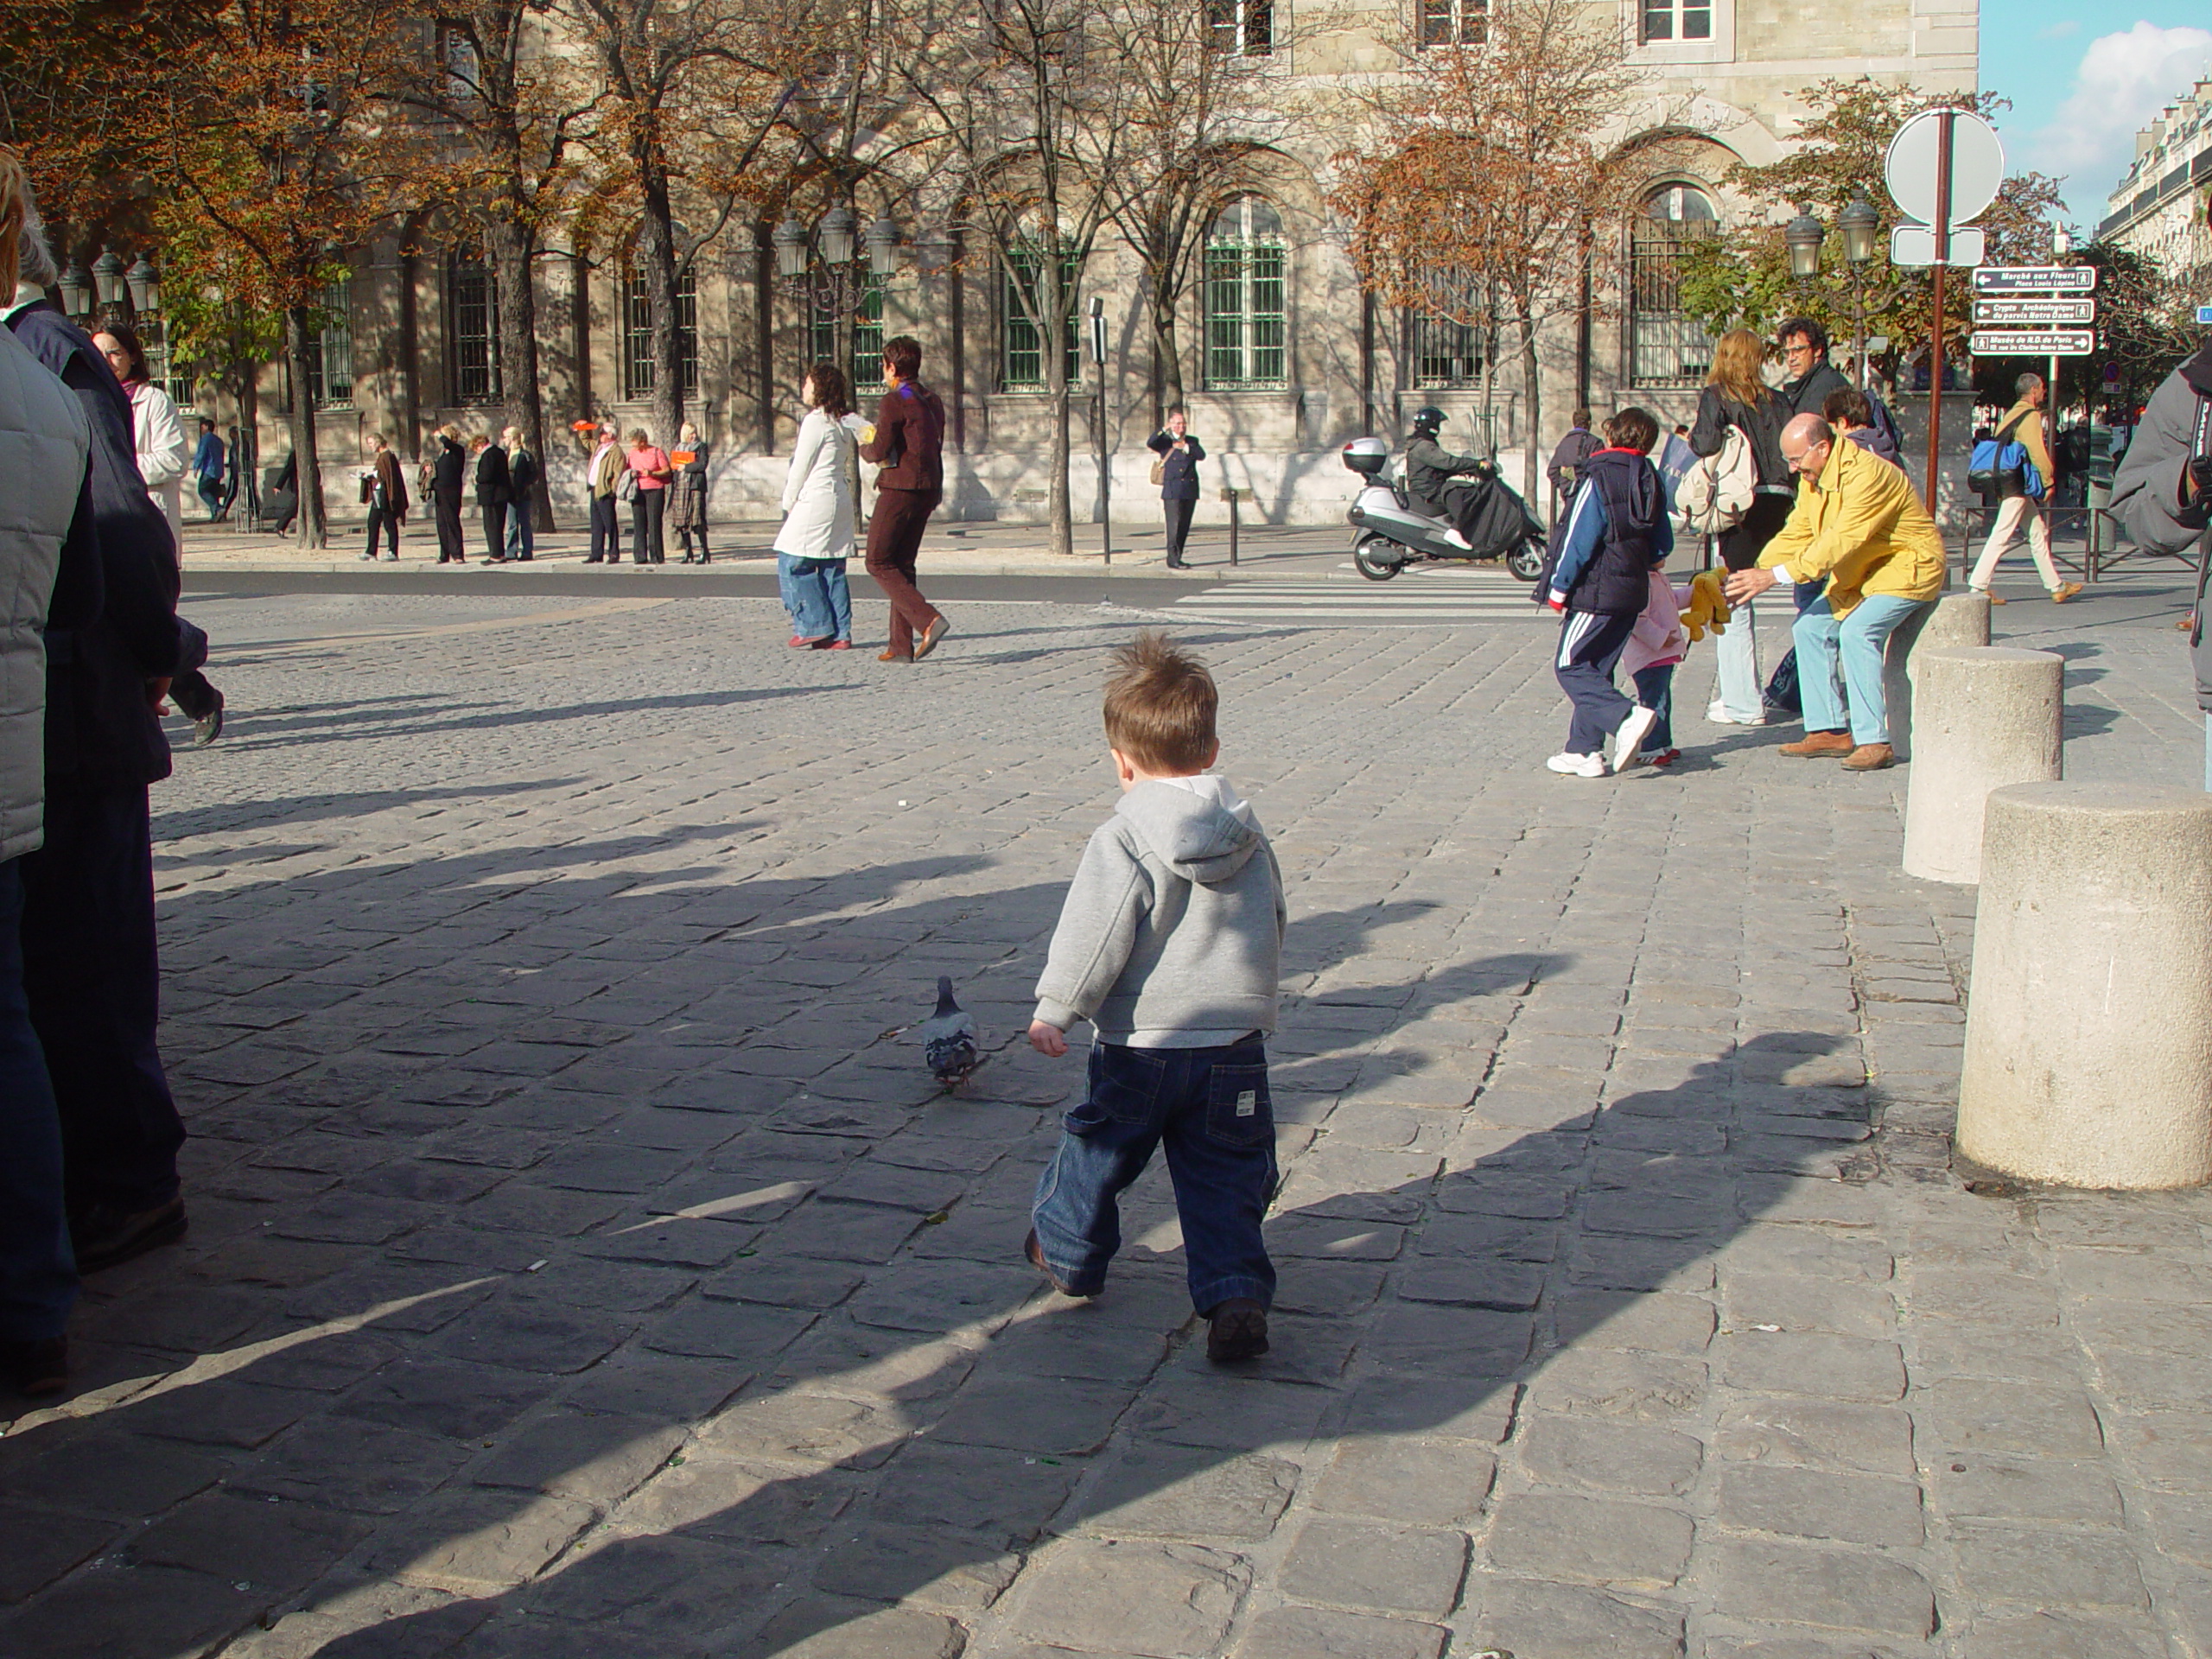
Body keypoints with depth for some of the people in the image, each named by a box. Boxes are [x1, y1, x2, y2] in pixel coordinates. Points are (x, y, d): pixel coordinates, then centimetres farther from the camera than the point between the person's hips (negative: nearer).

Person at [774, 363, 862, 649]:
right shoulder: (846, 421, 12)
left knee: (792, 563, -2)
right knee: (832, 568, 9)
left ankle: (813, 627, -3)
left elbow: (801, 467, -8)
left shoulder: (815, 421, -10)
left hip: (815, 500, -8)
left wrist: (789, 502, 2)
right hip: (841, 500, 8)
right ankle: (839, 633, 7)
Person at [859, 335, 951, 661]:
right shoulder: (933, 401, 14)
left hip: (900, 488, -8)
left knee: (879, 562, -2)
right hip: (929, 488, 8)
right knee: (902, 564, 12)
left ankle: (928, 620, -18)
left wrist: (864, 447, 11)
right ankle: (902, 645, 8)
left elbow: (879, 450, -13)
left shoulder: (894, 401, -11)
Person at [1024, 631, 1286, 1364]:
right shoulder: (1248, 834, 5)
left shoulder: (1122, 842, -14)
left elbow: (1091, 939, -16)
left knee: (1096, 1153, 19)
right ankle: (1236, 1296, -6)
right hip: (1237, 1047, 4)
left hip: (1140, 1047, -3)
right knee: (1223, 1180, 8)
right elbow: (1272, 922, 17)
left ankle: (1068, 1253, 37)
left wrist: (1053, 1012, -5)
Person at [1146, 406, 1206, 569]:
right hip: (1172, 491, -5)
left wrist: (1186, 448, -11)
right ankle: (1173, 559, -10)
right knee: (1174, 525, -10)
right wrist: (1164, 429, -21)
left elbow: (1202, 455, 0)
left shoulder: (1192, 441, 17)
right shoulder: (1165, 441, 5)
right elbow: (1150, 443, -15)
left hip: (1190, 490, 5)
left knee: (1184, 526, 6)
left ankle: (1176, 558, 13)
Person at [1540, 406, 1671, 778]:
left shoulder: (1600, 478, -13)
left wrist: (1559, 587, -8)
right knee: (1595, 668, 13)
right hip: (1633, 592, 8)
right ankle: (1584, 750, 11)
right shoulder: (1651, 481, 10)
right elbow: (1663, 542, 16)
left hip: (1597, 591, -8)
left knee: (1570, 666, -3)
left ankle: (1627, 717, -21)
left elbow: (1579, 538, -15)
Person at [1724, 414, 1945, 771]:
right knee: (1810, 626, -1)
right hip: (1860, 573, 9)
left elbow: (1839, 542, -33)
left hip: (1906, 566, -9)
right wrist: (1754, 574, -13)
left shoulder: (1866, 475, -28)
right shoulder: (1811, 479, 1)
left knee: (1857, 629, -27)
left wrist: (1774, 576, -35)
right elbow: (1795, 536, 2)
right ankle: (1831, 731, 3)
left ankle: (1874, 741, -23)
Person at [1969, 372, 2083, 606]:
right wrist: (2048, 481, -9)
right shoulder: (2031, 416, -10)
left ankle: (2056, 587, 17)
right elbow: (2037, 453, -17)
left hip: (2010, 484, 10)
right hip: (2019, 486, -10)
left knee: (2038, 534, 13)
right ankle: (1978, 585, -10)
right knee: (2001, 535, -9)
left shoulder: (2012, 414, 17)